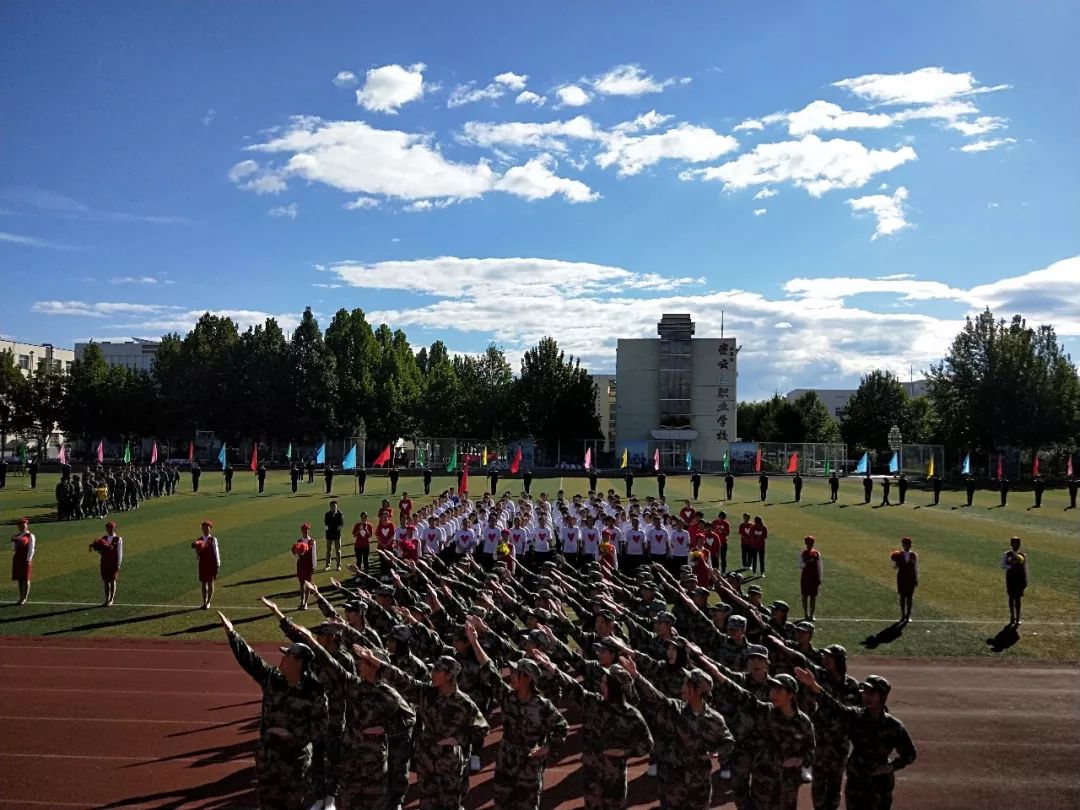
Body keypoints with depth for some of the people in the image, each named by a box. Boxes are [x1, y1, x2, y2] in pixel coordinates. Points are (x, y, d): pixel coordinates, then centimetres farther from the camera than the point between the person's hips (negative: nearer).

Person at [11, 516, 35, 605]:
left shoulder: (30, 536, -2)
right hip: (17, 559, 6)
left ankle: (24, 598, 5)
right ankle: (21, 597, 18)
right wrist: (13, 540, -3)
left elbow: (31, 549, -7)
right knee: (19, 579, 10)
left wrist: (28, 560, -14)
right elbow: (13, 548, 14)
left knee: (25, 579, -2)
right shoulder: (17, 535, 15)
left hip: (25, 559, -6)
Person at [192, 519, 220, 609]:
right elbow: (197, 555, 8)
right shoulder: (199, 540, 6)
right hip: (202, 564, 3)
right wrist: (196, 548, -14)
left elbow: (216, 552, -4)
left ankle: (208, 603, 11)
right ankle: (204, 602, 19)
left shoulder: (213, 540, -4)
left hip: (211, 564, -3)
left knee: (210, 583, 2)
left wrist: (217, 565, -7)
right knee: (203, 583, 8)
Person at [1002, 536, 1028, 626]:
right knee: (1011, 597, 6)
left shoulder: (1023, 555, 1)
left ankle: (1017, 618, 5)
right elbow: (1003, 565, -8)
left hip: (1020, 579, 0)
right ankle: (1012, 617, 15)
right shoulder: (1007, 554, 1)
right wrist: (1010, 566, -22)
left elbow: (1025, 569, 0)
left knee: (1018, 598, -1)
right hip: (1010, 578, 0)